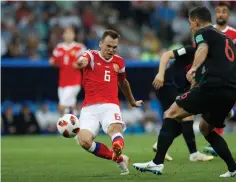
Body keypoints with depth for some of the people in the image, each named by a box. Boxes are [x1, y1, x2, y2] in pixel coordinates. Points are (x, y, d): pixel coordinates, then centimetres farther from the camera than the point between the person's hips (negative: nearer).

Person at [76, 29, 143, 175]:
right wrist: (82, 61, -50)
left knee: (114, 128, -34)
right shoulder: (92, 56, 3)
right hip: (90, 108, -1)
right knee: (84, 140, -24)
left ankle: (118, 150, -66)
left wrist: (132, 102, 49)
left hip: (110, 106, 1)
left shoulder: (119, 62, 16)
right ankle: (120, 159, -8)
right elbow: (83, 60, -24)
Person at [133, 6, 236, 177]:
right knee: (206, 128, 27)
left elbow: (203, 49, -15)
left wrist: (194, 68, -26)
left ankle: (157, 163, -11)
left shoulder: (203, 32, 6)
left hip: (213, 86, -8)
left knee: (171, 114, -1)